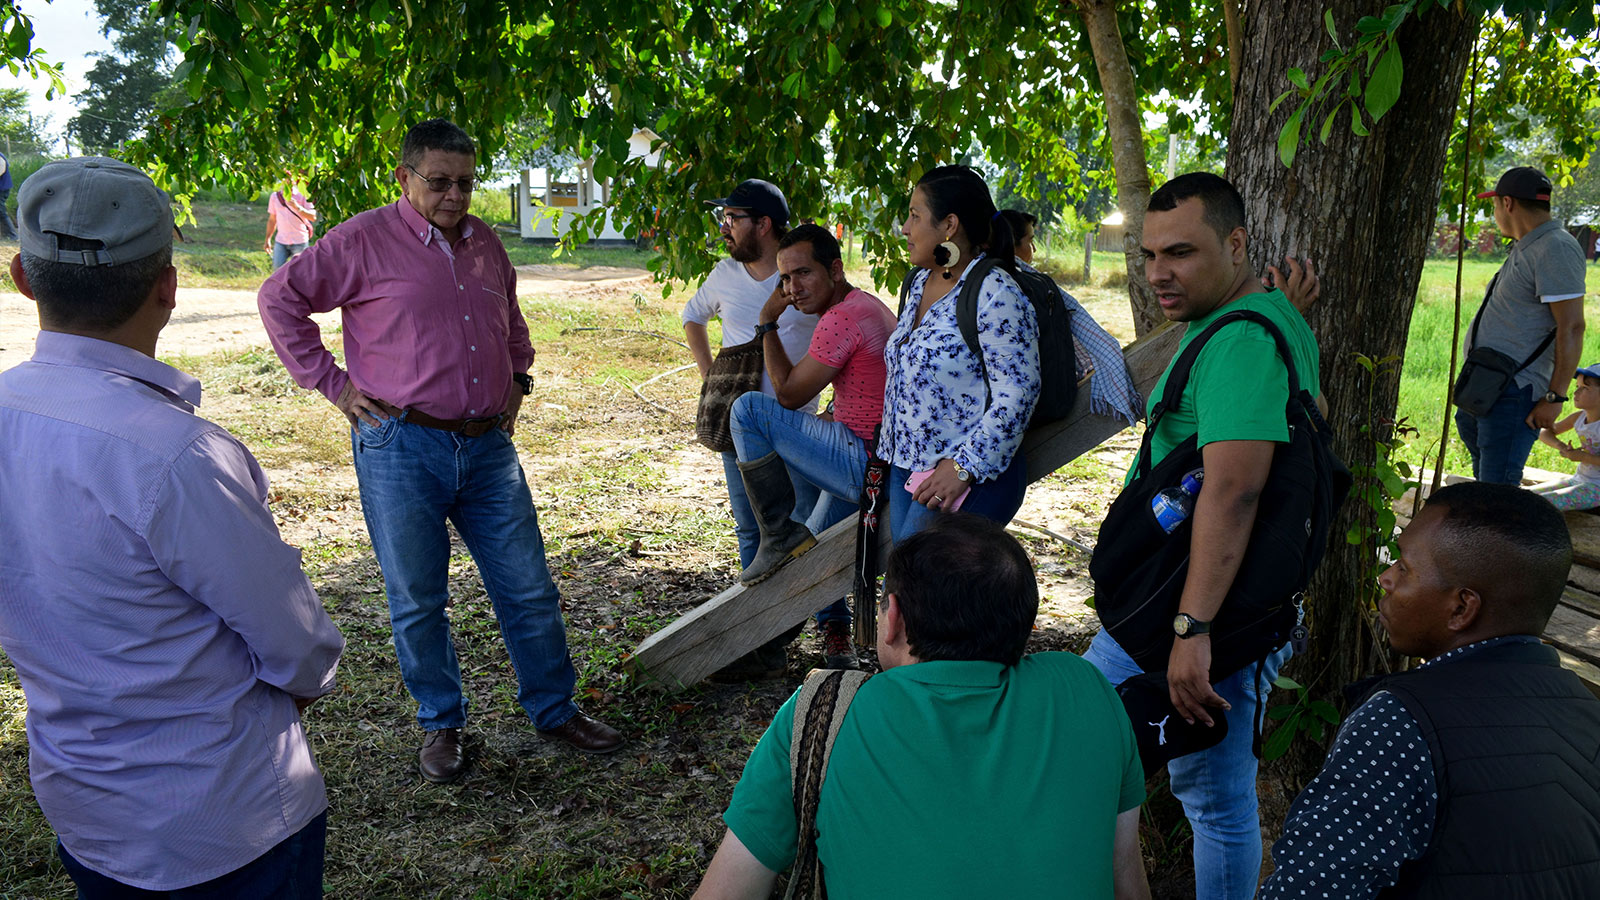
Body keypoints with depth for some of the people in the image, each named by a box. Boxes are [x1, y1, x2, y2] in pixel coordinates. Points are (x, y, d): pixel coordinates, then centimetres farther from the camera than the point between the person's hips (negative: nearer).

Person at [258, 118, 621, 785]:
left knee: (530, 590, 8)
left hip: (488, 447, 4)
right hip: (401, 448, -4)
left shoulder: (485, 243, 13)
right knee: (417, 599, 8)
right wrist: (331, 382, -4)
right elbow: (280, 298, 0)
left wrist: (517, 378, 19)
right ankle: (440, 723, 27)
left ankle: (555, 711, 24)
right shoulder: (364, 241, -3)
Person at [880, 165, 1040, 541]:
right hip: (905, 467, 8)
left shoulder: (996, 295, -17)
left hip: (970, 477, -8)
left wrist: (962, 467, -22)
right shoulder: (920, 283, 10)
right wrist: (890, 447, 21)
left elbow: (1017, 394, -21)